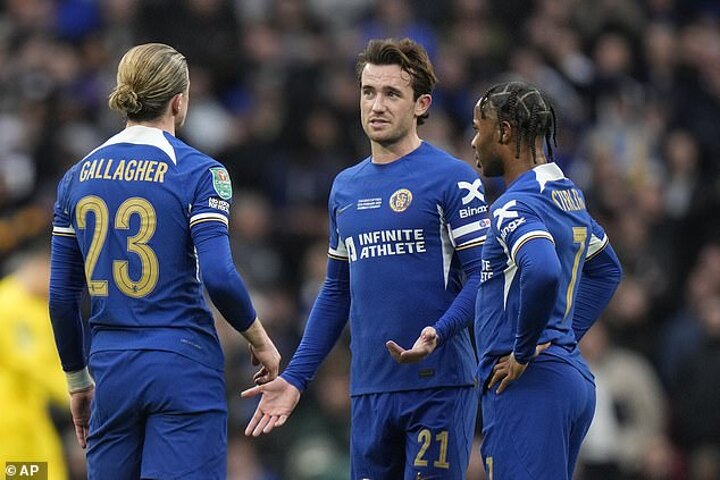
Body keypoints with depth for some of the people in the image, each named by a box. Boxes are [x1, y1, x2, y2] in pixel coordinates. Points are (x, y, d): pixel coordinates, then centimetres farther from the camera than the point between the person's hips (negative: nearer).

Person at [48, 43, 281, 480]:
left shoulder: (78, 177, 8)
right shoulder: (199, 172, -6)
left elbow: (62, 294, 10)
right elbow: (218, 275, -16)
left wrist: (77, 379, 21)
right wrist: (260, 341, 1)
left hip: (111, 367, 4)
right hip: (185, 368, -4)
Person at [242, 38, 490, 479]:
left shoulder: (453, 179, -3)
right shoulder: (346, 187, 16)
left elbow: (482, 276, -8)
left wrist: (437, 333, -25)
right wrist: (295, 378, 15)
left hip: (439, 389, -6)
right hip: (369, 390, 6)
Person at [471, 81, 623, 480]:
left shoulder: (515, 206, -14)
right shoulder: (570, 196, 17)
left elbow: (543, 273, -33)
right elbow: (607, 269, 33)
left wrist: (524, 351, -19)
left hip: (527, 387, -10)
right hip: (574, 378, 10)